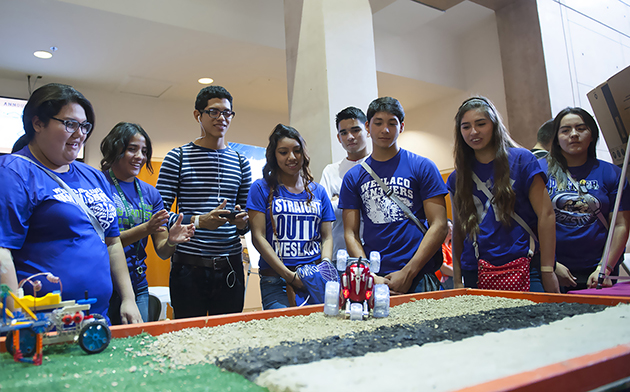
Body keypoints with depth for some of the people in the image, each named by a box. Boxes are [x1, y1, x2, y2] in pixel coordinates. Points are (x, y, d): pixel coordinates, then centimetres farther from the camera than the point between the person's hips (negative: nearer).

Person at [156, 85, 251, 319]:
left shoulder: (240, 162, 12)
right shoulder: (178, 157, 1)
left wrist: (243, 222, -8)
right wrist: (198, 221, -19)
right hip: (189, 267, -3)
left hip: (230, 267, 3)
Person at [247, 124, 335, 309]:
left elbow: (327, 237, 14)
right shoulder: (262, 188, 3)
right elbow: (258, 237, -3)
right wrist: (290, 276, -10)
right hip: (275, 281, -2)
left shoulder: (318, 191, 14)